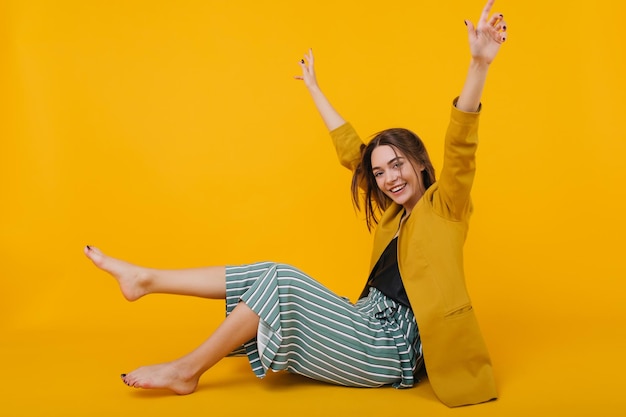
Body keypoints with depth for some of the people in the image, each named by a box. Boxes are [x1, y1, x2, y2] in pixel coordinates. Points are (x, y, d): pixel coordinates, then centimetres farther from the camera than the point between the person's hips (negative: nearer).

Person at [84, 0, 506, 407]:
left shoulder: (443, 207, -2)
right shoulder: (394, 213, 16)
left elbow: (460, 144, -19)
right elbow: (351, 151, 22)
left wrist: (480, 63, -34)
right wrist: (315, 89, 29)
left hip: (388, 350, -8)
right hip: (368, 329, 8)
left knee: (281, 280, -20)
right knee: (268, 276, 0)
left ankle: (186, 371, -10)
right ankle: (145, 279, 5)